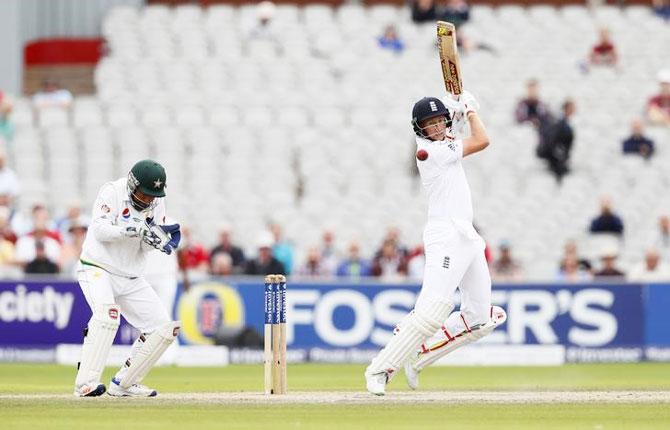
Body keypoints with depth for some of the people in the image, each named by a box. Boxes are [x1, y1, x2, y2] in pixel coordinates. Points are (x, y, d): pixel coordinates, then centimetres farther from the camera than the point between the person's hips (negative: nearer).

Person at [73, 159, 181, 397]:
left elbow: (148, 245, -3)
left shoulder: (156, 202, 2)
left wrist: (156, 239, -26)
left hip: (132, 279, 7)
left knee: (164, 328, 0)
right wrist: (132, 229, -37)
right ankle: (85, 383, -35)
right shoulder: (112, 192, -14)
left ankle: (124, 383, 11)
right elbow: (100, 230, -24)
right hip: (97, 270, -7)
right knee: (107, 313, -33)